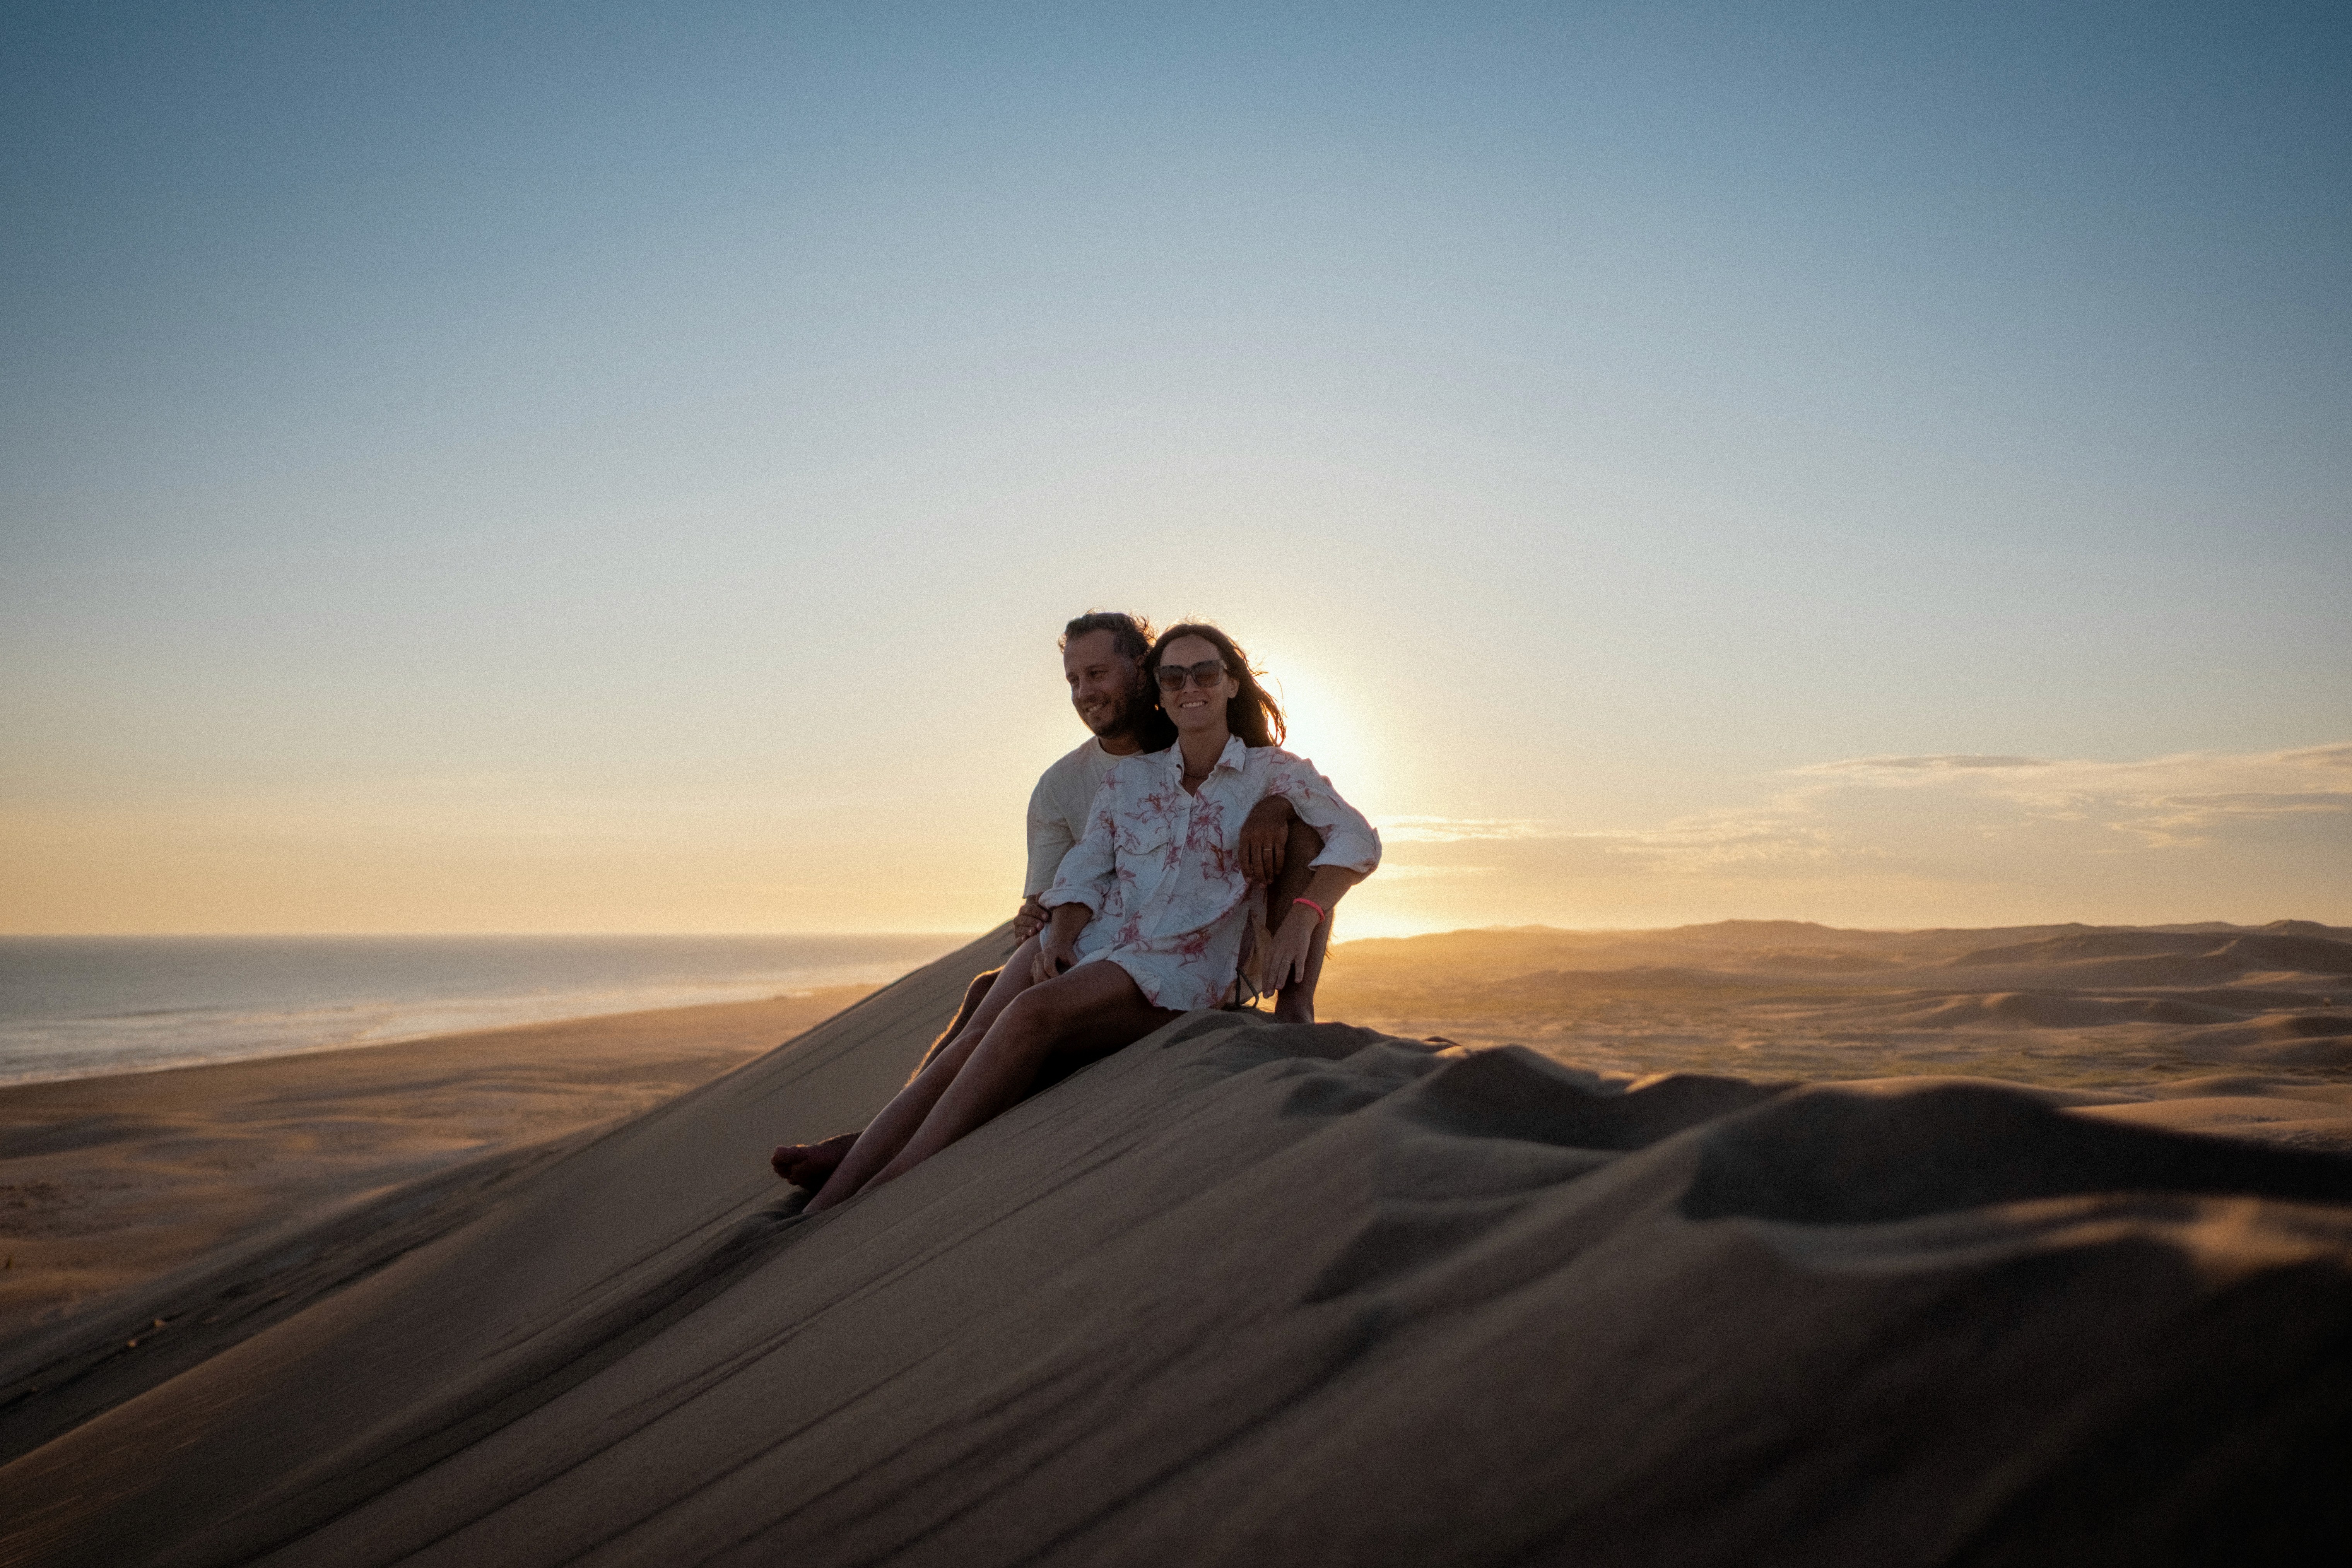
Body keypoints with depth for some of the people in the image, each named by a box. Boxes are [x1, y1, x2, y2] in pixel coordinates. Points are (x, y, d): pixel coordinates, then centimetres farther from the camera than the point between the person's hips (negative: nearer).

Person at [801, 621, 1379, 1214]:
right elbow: (1086, 870, 11)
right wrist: (1057, 938, -9)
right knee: (970, 1046, -24)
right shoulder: (1129, 776, 17)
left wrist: (1303, 914, -19)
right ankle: (815, 1215, -32)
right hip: (1093, 945, 4)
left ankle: (885, 1194, -36)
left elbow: (1357, 841, -2)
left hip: (1178, 971, -4)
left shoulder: (1272, 772, 6)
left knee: (1032, 1014, -33)